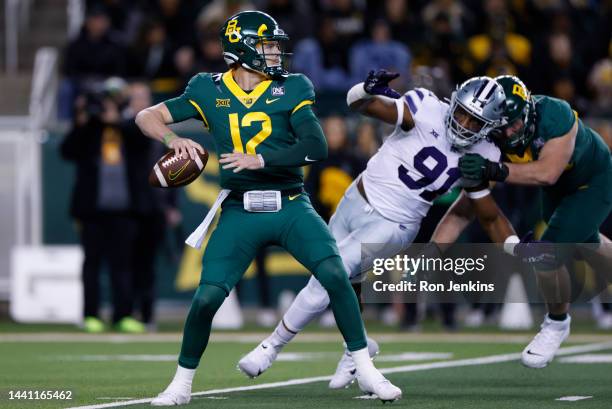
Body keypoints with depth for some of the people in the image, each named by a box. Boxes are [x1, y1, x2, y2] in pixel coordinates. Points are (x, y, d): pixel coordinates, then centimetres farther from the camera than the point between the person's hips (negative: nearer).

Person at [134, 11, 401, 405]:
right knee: (207, 298, -10)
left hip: (290, 206, 0)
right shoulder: (209, 91, 2)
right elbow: (148, 116, 4)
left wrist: (259, 159, -21)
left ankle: (366, 372, -6)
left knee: (335, 275, -19)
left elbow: (317, 147, -10)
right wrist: (173, 139, -17)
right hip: (240, 211, 0)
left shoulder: (290, 89, 1)